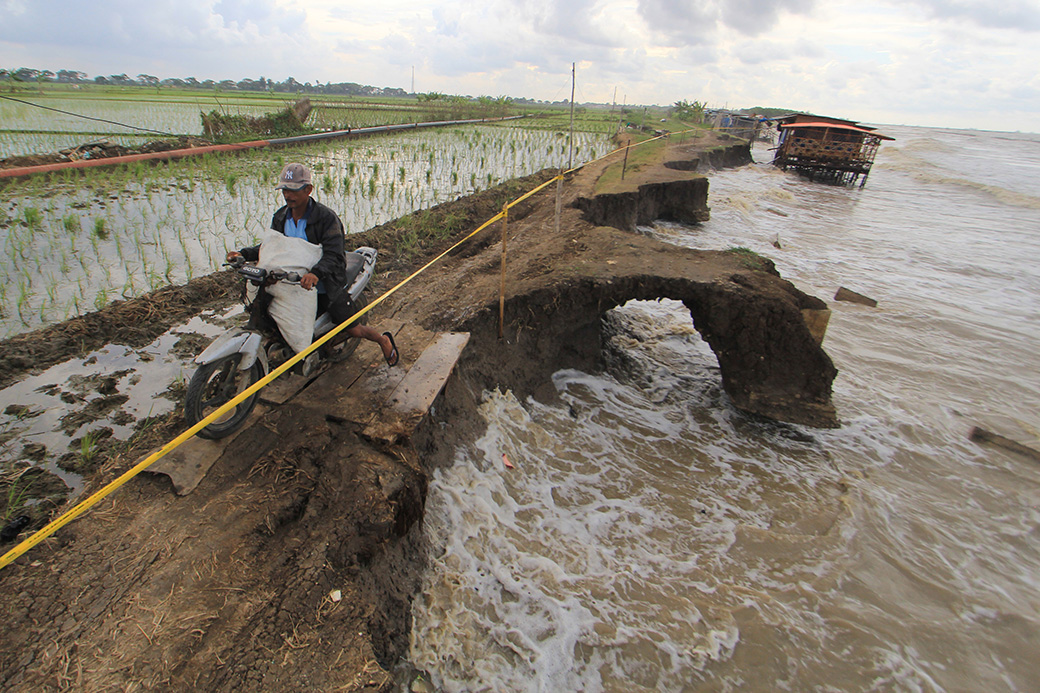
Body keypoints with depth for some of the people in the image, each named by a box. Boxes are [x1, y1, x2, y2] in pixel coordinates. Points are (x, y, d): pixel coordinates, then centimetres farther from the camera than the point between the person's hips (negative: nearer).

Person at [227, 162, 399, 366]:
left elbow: (333, 255, -26)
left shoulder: (326, 217, -18)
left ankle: (384, 340, 29)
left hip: (326, 286, -5)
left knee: (353, 330, 0)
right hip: (293, 283, 6)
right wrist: (245, 254, -5)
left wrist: (316, 273, -46)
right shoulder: (281, 217, 3)